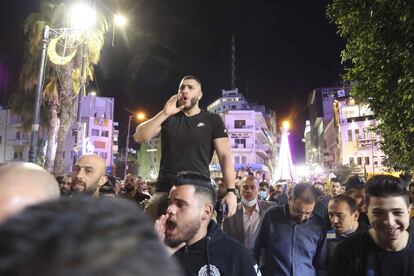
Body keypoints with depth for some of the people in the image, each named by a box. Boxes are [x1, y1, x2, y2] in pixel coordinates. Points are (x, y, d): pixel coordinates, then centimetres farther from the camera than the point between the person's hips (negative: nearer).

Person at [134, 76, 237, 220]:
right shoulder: (168, 117, 13)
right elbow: (139, 137, 1)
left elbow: (225, 155, -3)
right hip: (165, 190, 2)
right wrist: (165, 113, -12)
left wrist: (230, 191, -16)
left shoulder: (213, 120, 5)